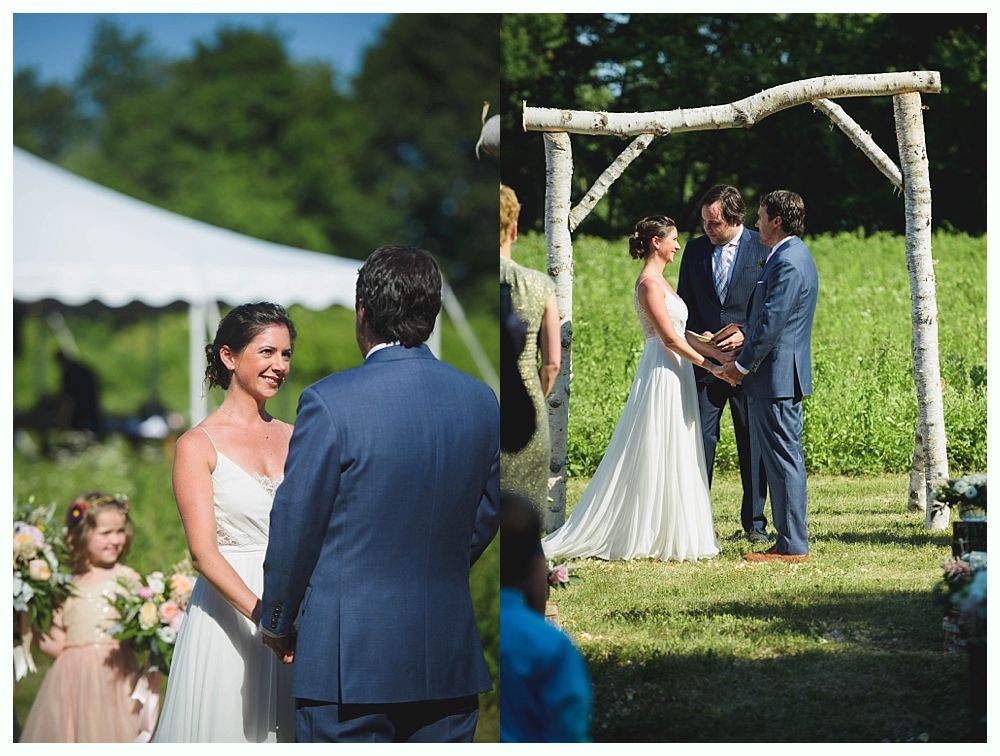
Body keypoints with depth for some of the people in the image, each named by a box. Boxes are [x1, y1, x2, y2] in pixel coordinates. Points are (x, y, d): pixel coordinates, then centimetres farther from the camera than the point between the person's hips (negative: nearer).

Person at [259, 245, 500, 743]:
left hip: (350, 654, -5)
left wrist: (277, 622, 8)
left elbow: (295, 527, -7)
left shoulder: (330, 403, -13)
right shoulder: (481, 402, 3)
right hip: (448, 653, 5)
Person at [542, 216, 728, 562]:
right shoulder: (649, 283, -14)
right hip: (662, 371, -10)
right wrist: (709, 365, -12)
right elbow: (670, 338, -18)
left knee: (674, 458, 10)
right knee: (655, 457, -5)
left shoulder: (658, 280, 16)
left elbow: (680, 333, 16)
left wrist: (715, 352, 9)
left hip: (673, 374, 10)